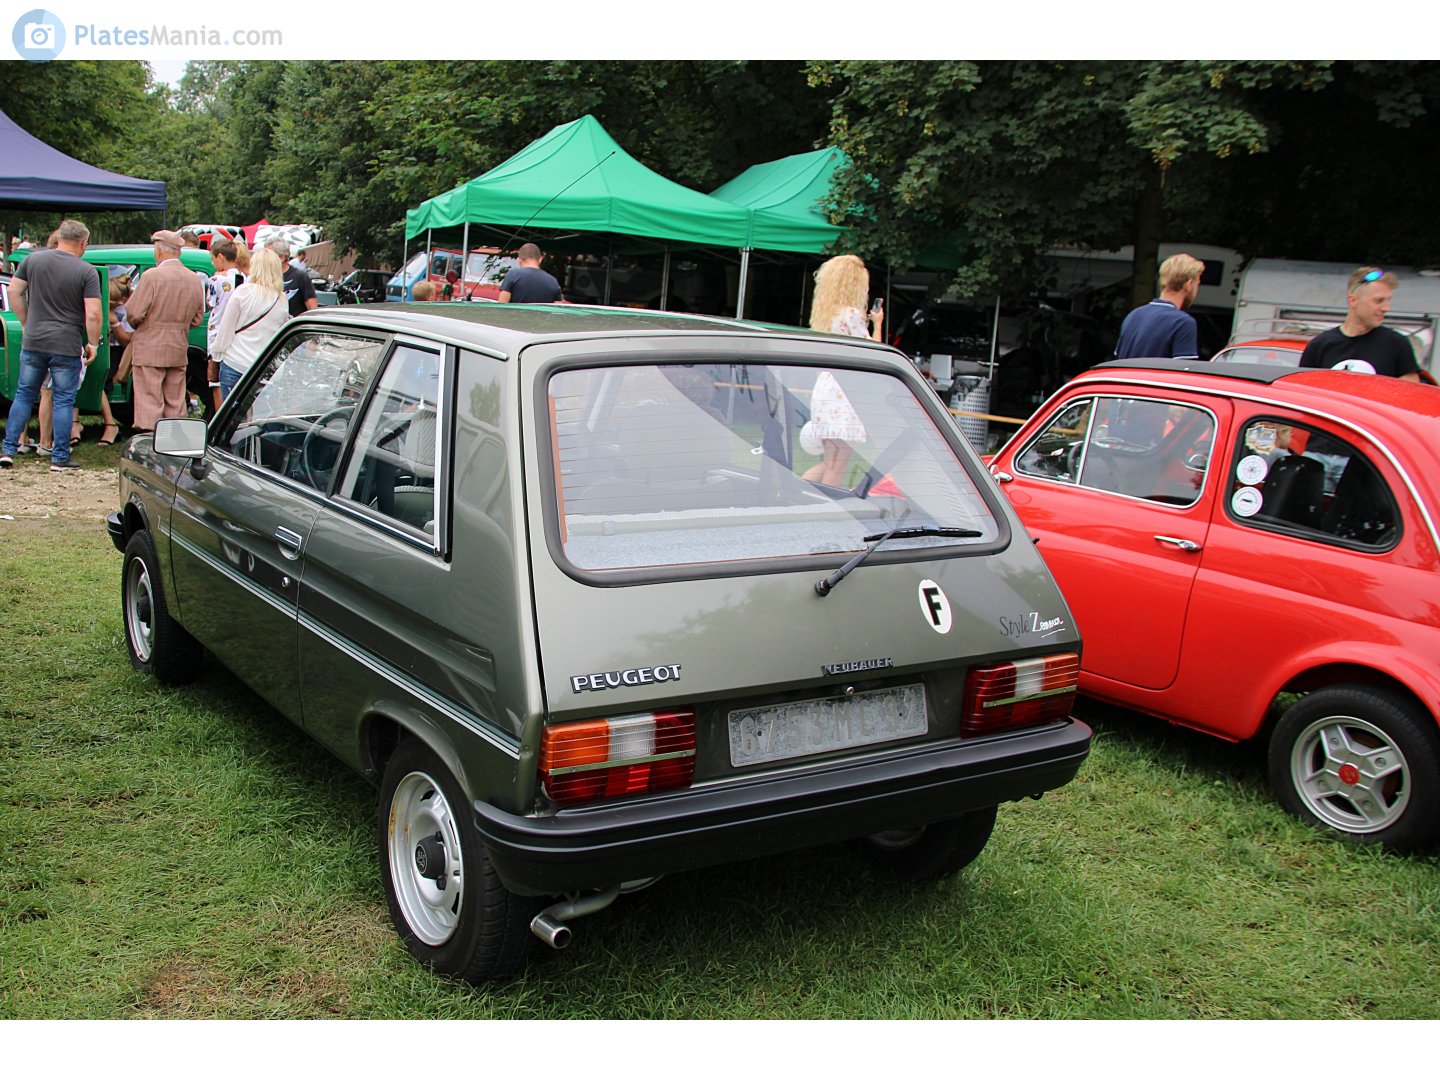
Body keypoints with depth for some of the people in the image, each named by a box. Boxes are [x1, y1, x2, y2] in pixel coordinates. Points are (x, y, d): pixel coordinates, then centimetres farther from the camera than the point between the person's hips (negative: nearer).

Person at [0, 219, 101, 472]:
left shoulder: (34, 259, 3)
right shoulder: (87, 272, -10)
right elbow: (92, 314, -15)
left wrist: (26, 323, 17)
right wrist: (93, 344, -3)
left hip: (33, 342, 4)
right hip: (67, 346, -4)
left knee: (24, 395, 15)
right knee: (63, 401, 5)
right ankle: (60, 458, 8)